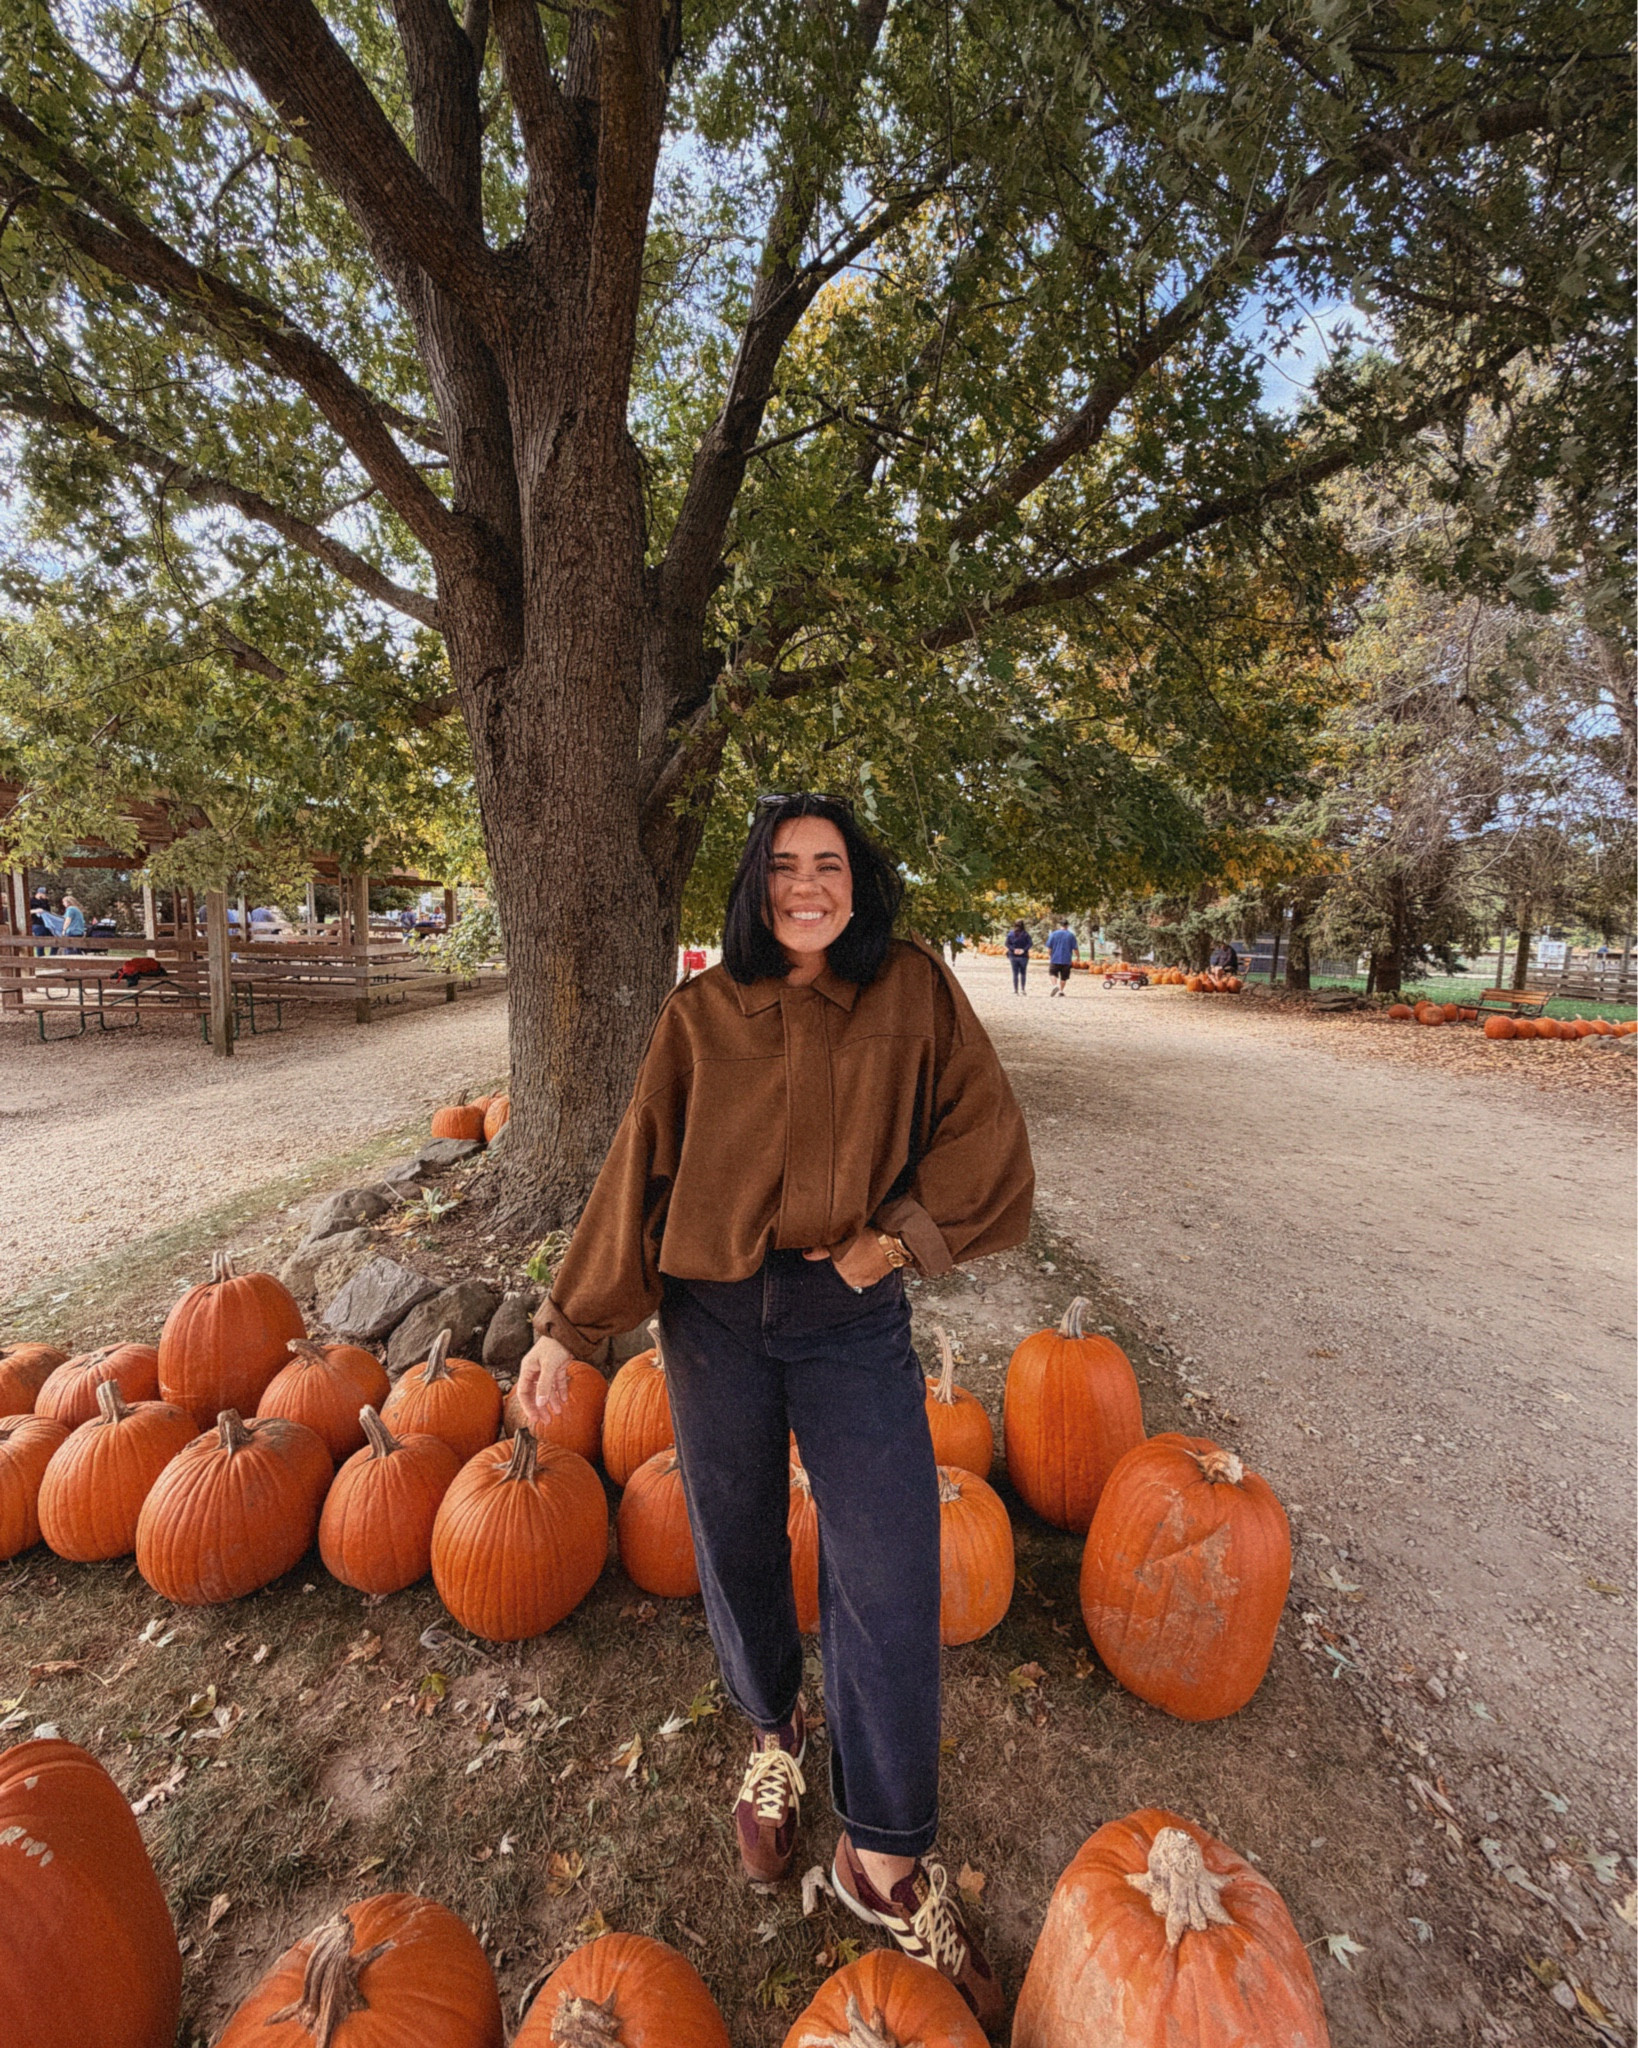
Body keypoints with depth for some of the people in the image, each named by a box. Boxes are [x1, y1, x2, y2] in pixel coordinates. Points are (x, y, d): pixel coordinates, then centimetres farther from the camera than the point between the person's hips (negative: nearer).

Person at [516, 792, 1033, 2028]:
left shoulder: (913, 992, -3)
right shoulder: (702, 1014, 0)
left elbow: (985, 1149, -3)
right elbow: (638, 1175, 1)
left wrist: (888, 1240, -10)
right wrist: (566, 1329, 2)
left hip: (853, 1322, -1)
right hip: (714, 1319, 2)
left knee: (888, 1581, 3)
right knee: (739, 1553, 17)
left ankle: (886, 1859, 29)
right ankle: (774, 1736, 49)